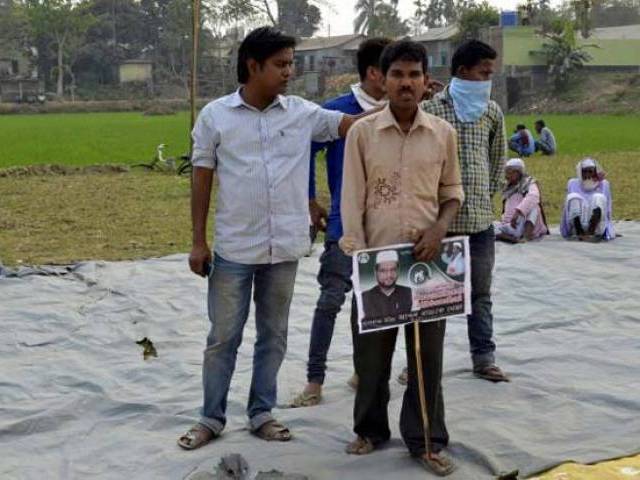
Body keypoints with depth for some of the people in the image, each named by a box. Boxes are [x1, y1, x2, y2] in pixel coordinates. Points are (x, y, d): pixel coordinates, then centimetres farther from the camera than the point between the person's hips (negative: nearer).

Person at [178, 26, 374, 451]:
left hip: (285, 247, 2)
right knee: (223, 337, 7)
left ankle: (262, 413, 26)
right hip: (234, 248, -2)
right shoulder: (215, 116, -3)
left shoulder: (302, 112, 1)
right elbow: (202, 180, 0)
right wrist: (198, 241, -2)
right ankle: (212, 418, 21)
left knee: (273, 335, 12)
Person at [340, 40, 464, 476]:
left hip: (427, 259, 1)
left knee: (428, 353, 6)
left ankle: (426, 440, 18)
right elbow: (352, 199, -3)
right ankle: (371, 430, 28)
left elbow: (453, 192, 10)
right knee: (371, 351, 9)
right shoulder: (362, 132, -3)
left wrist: (439, 229, -9)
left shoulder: (444, 134, 1)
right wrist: (358, 256, -9)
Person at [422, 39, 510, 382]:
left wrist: (489, 193, 15)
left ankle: (484, 358, 19)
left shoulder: (493, 112, 7)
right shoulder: (430, 108, -6)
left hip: (481, 217, 4)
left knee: (481, 292, 10)